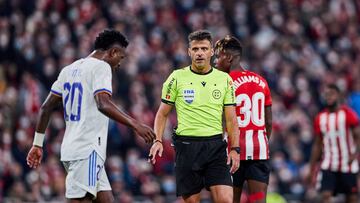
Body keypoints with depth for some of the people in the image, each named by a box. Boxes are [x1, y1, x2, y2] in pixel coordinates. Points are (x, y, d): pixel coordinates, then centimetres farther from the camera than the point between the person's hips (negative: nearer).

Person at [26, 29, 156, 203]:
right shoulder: (101, 67, -7)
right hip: (88, 150, -9)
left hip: (70, 148, 9)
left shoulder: (70, 69, 18)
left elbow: (46, 107, 18)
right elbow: (103, 104, -24)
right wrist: (135, 125, -25)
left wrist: (37, 144, 22)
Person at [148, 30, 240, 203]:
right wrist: (157, 141, -6)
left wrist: (235, 149, -1)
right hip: (186, 147, -1)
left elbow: (231, 119, 9)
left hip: (216, 145, 1)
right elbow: (162, 114, 8)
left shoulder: (224, 79, 8)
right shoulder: (177, 77, 3)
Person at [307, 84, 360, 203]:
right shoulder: (320, 118, 8)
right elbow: (317, 145, 14)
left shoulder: (348, 114, -6)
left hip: (348, 166, -3)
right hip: (328, 166, 3)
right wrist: (311, 170, 12)